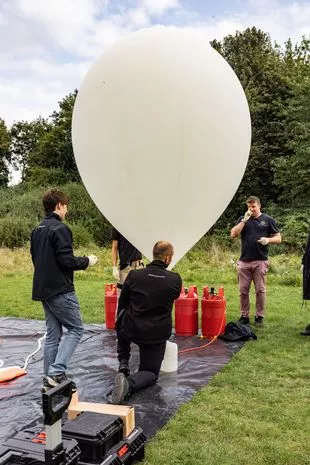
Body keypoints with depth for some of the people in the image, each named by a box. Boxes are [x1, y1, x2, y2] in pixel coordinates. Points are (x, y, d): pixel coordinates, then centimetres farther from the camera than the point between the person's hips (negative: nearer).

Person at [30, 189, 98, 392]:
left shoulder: (37, 230, 13)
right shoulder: (60, 228, -14)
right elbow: (66, 261, -20)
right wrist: (86, 261, -2)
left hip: (43, 289, 9)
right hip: (60, 290, -9)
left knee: (53, 334, 12)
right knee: (75, 328, 1)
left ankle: (50, 380, 14)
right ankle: (57, 372, -9)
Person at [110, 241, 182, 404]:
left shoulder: (134, 275, -10)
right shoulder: (176, 280, -10)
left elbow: (122, 305, 5)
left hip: (132, 330, 1)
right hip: (158, 335, -1)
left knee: (123, 324, 36)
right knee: (150, 373, 16)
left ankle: (123, 365, 21)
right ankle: (129, 384, -18)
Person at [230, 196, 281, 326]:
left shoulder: (268, 220, 6)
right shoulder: (243, 219, 10)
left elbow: (278, 238, 7)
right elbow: (233, 234, -2)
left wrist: (268, 240, -14)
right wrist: (244, 220, -9)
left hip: (260, 261, -2)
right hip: (244, 261, 2)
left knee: (260, 290, 4)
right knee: (243, 290, 5)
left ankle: (259, 316, 15)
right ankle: (244, 316, 16)